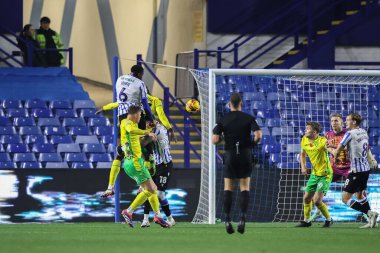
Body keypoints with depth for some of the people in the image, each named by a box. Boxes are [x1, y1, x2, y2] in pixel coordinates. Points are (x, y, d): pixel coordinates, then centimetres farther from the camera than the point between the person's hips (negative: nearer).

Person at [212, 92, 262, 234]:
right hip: (245, 156, 0)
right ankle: (242, 218, -9)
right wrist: (253, 143, 7)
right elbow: (258, 135, -14)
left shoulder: (223, 120, -2)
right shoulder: (249, 118, -2)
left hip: (230, 156, 0)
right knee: (245, 188, 5)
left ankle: (227, 220, -3)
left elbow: (215, 140, -8)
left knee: (228, 189, 5)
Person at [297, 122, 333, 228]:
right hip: (314, 174, 7)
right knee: (307, 198, 11)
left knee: (317, 200, -13)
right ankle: (306, 221, 30)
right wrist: (303, 166, 4)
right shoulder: (304, 140, 2)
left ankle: (328, 220, 9)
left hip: (325, 174, -7)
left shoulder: (322, 141, -20)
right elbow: (302, 154, 18)